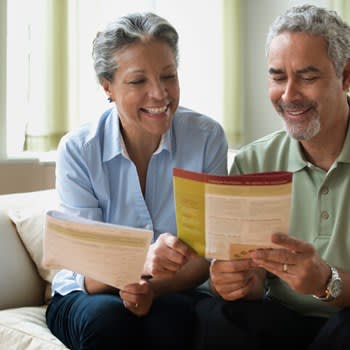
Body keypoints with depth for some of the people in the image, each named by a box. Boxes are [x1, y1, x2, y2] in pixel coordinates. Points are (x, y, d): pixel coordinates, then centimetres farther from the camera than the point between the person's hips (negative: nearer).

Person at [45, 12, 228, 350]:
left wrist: (153, 287, -27)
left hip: (172, 296, 0)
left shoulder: (207, 138, -9)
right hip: (85, 298, 1)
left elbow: (206, 255, -6)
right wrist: (142, 264, -38)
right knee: (107, 316, -33)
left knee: (167, 318, -33)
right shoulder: (77, 150, -12)